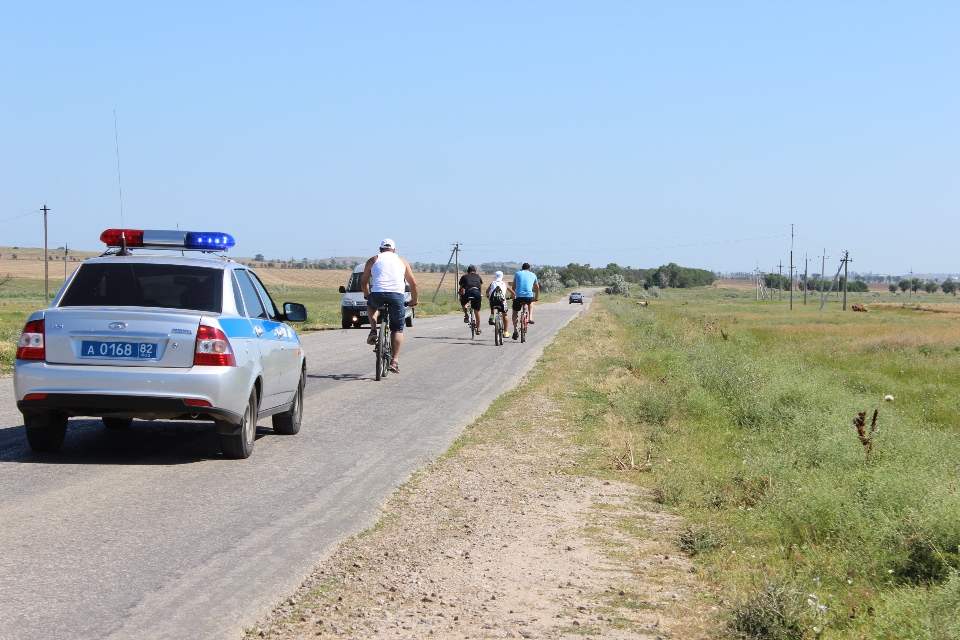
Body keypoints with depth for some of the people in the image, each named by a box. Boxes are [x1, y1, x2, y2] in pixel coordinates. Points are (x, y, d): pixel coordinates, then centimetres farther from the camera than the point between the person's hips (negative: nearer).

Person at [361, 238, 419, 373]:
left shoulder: (373, 260, 20)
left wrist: (367, 295, 41)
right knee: (398, 329, 12)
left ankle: (373, 331, 14)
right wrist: (414, 300, 35)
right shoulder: (402, 261, 23)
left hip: (377, 294, 0)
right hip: (397, 296, 0)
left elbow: (363, 282, 23)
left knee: (371, 304, 35)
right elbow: (413, 283, 22)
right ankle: (395, 361, 3)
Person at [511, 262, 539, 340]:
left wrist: (513, 296, 33)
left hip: (518, 296, -1)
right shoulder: (533, 275, 17)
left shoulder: (517, 274, 15)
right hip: (529, 296, 1)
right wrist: (536, 297, 36)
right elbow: (537, 288, 22)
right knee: (531, 302, 37)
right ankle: (530, 318, 22)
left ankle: (515, 330, 1)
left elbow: (514, 287, 20)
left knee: (515, 313, 16)